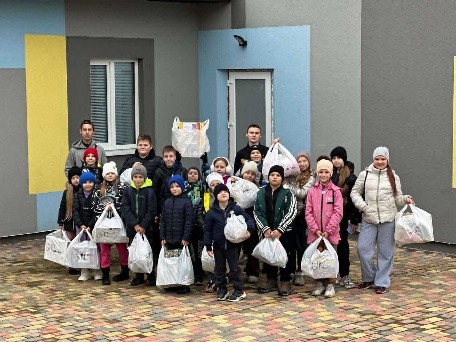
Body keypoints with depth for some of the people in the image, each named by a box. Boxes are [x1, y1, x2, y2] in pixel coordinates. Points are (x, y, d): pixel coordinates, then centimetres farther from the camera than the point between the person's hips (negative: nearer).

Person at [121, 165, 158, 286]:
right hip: (133, 228, 3)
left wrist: (143, 226, -14)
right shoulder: (128, 191, 3)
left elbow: (151, 211, -8)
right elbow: (125, 208, -3)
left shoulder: (149, 191, -6)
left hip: (147, 228, -3)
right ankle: (139, 276, 17)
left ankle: (150, 276, 10)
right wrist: (135, 224, -12)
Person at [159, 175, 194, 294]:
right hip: (169, 239, 5)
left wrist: (186, 237, -14)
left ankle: (184, 285, 7)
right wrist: (162, 237, 5)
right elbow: (162, 220, 11)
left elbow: (189, 221, -9)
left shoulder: (186, 201, -5)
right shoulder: (167, 202, 10)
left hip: (182, 239, -5)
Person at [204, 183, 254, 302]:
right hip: (218, 245, 1)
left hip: (232, 244, -1)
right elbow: (207, 230, 2)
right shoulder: (212, 212, -3)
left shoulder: (236, 209, -5)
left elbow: (248, 219, 4)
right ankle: (221, 290, 23)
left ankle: (239, 291, 10)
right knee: (219, 268, 11)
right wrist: (208, 246, 0)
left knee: (234, 268, 2)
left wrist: (249, 230, -15)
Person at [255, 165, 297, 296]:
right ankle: (271, 279, 22)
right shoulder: (261, 193, 7)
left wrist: (279, 230, -17)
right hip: (266, 232, 3)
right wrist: (265, 228, -11)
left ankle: (285, 281, 9)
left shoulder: (287, 194, -2)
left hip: (284, 232, -3)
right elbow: (257, 212, 2)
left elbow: (291, 213, -9)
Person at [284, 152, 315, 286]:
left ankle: (300, 272, 12)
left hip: (300, 213, -2)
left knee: (301, 243, 4)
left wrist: (287, 186, -11)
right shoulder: (291, 175, 10)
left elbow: (302, 193, -11)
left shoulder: (310, 178, 1)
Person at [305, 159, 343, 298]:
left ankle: (330, 285, 12)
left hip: (331, 233, -2)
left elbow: (338, 213, -7)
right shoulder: (312, 191, 4)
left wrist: (328, 230, -12)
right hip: (315, 233, 2)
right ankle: (320, 284, 18)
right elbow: (308, 212, 2)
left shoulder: (335, 191, -3)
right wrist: (315, 229, -8)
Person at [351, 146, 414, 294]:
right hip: (369, 219, 0)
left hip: (388, 220, 0)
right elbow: (355, 192, 8)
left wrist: (405, 199, -10)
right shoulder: (365, 175, 4)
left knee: (385, 252, 5)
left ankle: (382, 282, 15)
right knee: (363, 249, -4)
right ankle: (369, 278, 16)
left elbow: (397, 198, 11)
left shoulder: (393, 177, 6)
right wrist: (362, 206, -7)